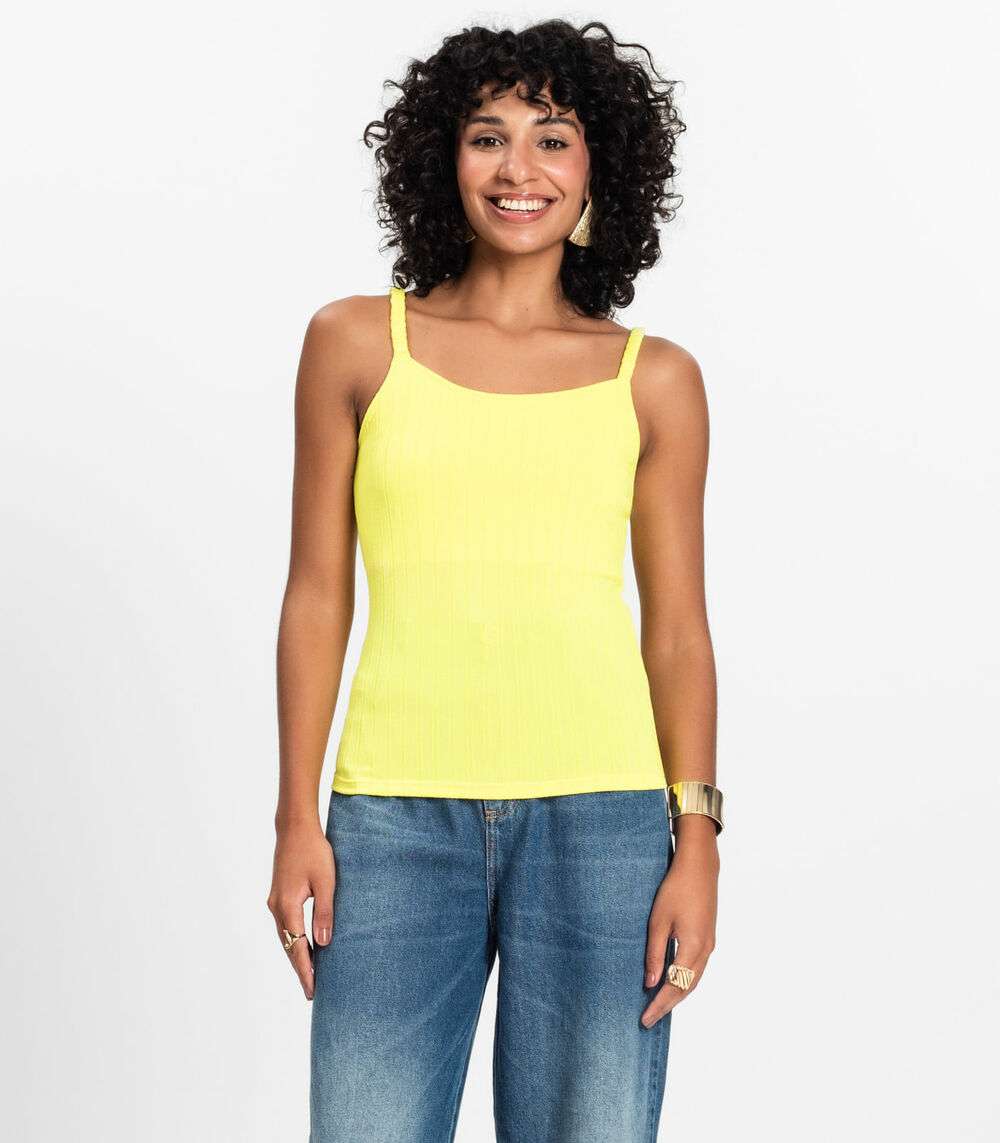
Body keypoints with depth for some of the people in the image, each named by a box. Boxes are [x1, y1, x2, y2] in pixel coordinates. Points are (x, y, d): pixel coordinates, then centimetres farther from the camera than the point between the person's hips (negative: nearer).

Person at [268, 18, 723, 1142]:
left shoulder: (654, 378, 8)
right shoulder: (357, 343, 7)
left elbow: (677, 625, 8)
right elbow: (318, 593, 7)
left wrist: (697, 837, 0)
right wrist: (297, 819, 3)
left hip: (601, 815, 0)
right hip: (396, 815, 0)